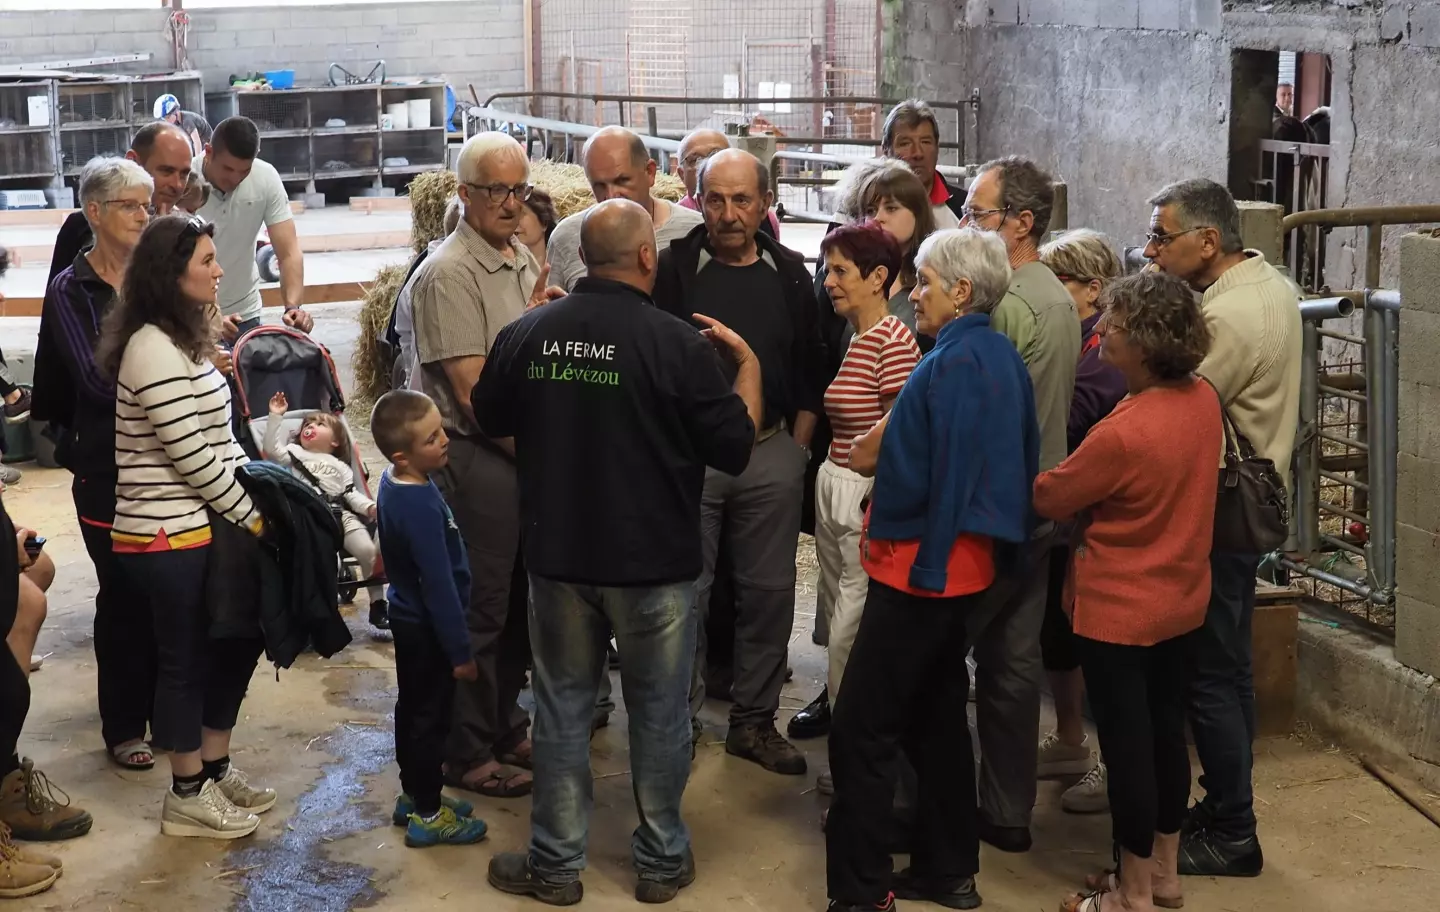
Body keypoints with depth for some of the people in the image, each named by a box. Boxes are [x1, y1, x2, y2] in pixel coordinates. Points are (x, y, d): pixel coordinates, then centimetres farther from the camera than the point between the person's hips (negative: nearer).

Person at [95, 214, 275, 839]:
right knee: (187, 659, 3)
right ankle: (187, 798, 17)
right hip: (169, 536, -10)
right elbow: (193, 457, -22)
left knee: (235, 640, 16)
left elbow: (218, 438, 16)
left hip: (199, 526, 10)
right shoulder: (154, 349, -21)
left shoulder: (179, 340, 12)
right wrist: (253, 516, -13)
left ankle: (215, 770, 30)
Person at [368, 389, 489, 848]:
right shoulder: (421, 507, -30)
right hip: (428, 628, -9)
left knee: (413, 709, 20)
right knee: (431, 718, 3)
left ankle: (414, 796, 34)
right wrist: (460, 650, -20)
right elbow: (439, 584, -27)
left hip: (408, 617, 9)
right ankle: (428, 816, 15)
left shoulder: (394, 482, 0)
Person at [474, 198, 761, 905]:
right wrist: (748, 363, 6)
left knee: (562, 707, 13)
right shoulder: (677, 345, -16)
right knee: (659, 712, 12)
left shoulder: (525, 335, -5)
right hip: (655, 562, -2)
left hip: (558, 555, 3)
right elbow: (734, 448, -6)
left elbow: (490, 417, 13)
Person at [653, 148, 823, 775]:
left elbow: (810, 368, 11)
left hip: (771, 451, 3)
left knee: (769, 590, 7)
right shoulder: (674, 267, -3)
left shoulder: (789, 274, 6)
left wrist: (797, 446, 5)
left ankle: (754, 720, 21)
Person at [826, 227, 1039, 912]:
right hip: (966, 562, 10)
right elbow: (1016, 459, 14)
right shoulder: (1002, 357, 8)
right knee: (936, 717, 18)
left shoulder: (952, 365, -20)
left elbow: (912, 476, -24)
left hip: (920, 566, -10)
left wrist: (870, 456, -7)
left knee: (861, 732, -3)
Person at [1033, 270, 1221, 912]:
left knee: (1127, 747, 5)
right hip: (1180, 600, 8)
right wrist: (1093, 495, 5)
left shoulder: (1122, 434, -29)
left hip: (1118, 611, -8)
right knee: (1165, 732, 18)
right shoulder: (1203, 400, -6)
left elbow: (1047, 498, -13)